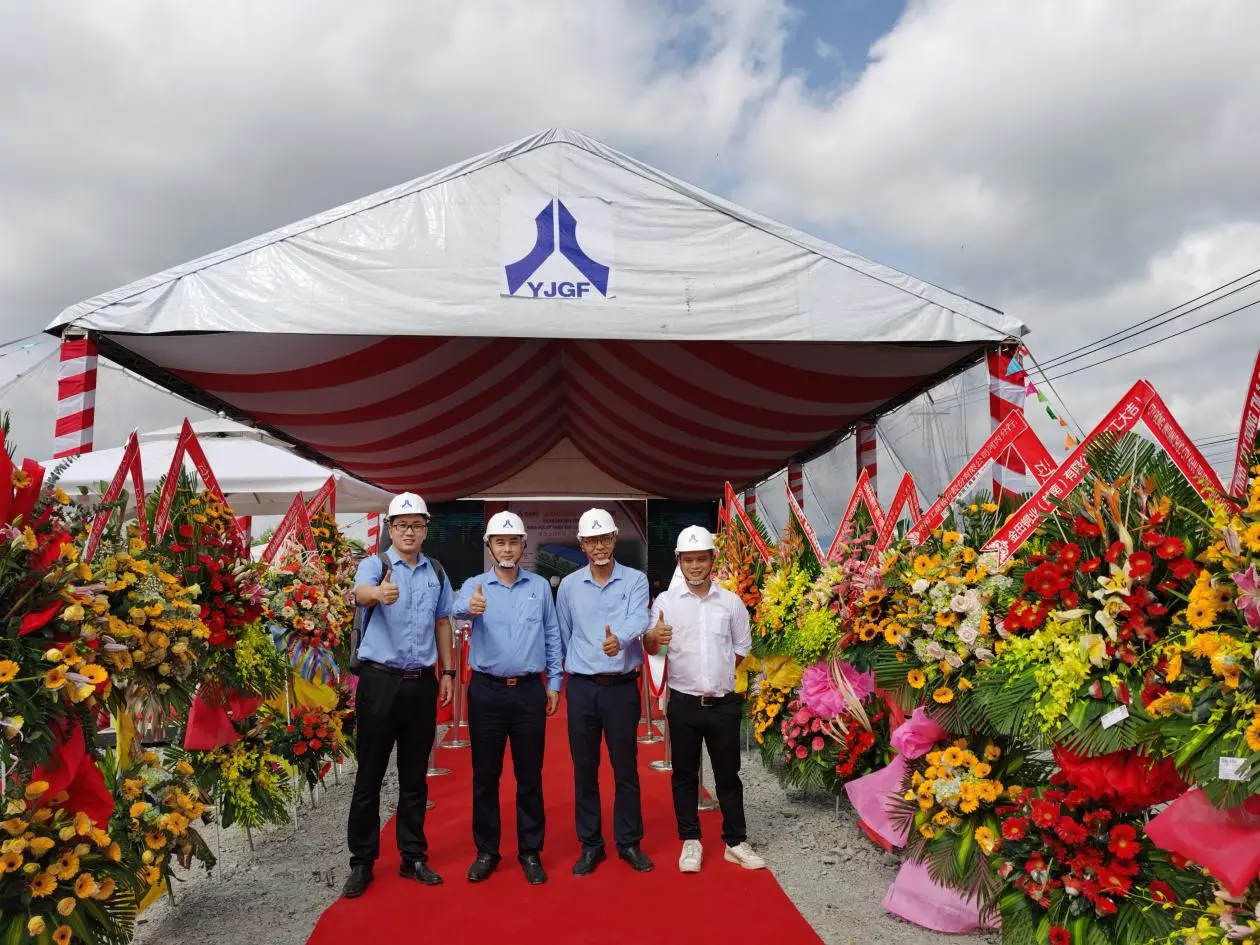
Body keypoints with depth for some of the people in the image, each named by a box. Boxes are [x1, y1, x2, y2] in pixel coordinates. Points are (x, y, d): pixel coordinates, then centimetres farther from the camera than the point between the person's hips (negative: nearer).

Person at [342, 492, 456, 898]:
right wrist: (378, 593, -53)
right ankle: (362, 863, 19)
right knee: (370, 776, 5)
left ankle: (413, 857, 26)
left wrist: (448, 672, 11)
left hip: (422, 683, 4)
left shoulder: (436, 573, 8)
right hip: (380, 681, -3)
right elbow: (360, 592, -30)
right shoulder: (375, 564, -6)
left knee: (415, 777, 13)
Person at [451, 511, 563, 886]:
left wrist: (554, 683, 3)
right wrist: (469, 607, -48)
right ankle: (486, 850, 24)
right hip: (486, 690, 0)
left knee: (530, 776, 8)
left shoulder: (540, 586, 5)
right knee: (485, 775, 9)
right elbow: (457, 606, -24)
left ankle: (530, 851, 22)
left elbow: (552, 636, 8)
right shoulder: (475, 585, 0)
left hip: (529, 690, 1)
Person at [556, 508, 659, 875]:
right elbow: (563, 635, 13)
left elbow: (638, 620, -21)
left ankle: (629, 842, 22)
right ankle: (590, 845, 21)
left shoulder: (635, 580, -3)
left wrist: (620, 639, -41)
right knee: (584, 769, 8)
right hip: (582, 687, 2)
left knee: (626, 767, 6)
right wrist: (572, 668, 12)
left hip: (622, 686, -1)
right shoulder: (568, 585, 4)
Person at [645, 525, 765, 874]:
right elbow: (650, 647, -8)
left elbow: (742, 647, 12)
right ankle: (690, 841, 22)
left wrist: (719, 674, 5)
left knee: (728, 774, 10)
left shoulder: (731, 602, 3)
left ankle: (735, 842, 22)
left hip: (723, 703, 1)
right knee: (684, 774, 9)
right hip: (683, 702, -1)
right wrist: (654, 637, -29)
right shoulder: (665, 601, -2)